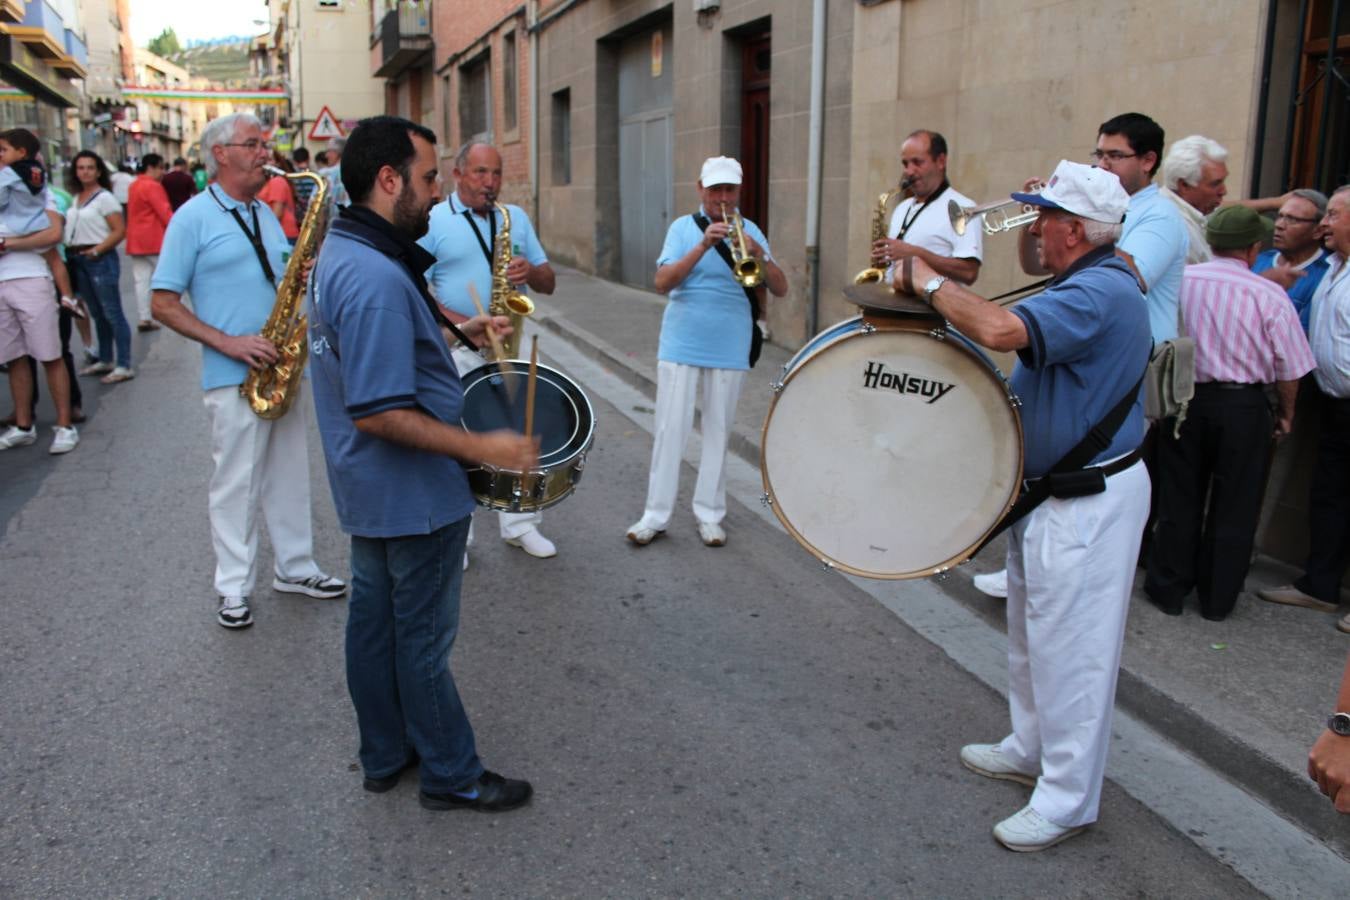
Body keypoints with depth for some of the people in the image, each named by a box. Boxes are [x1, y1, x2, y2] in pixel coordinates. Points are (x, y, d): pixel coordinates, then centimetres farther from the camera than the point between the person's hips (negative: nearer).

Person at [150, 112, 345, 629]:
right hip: (234, 376, -6)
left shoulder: (265, 214, 14)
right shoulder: (193, 217, -7)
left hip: (282, 371, 6)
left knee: (289, 475, 13)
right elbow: (163, 304, -9)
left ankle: (295, 567, 27)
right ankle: (235, 588, 15)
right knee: (237, 483, 2)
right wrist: (227, 342, -19)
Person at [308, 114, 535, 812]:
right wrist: (482, 447, -28)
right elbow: (378, 413, -31)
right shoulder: (377, 278, -28)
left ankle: (385, 756, 35)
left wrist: (457, 333, 13)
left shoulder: (338, 251, 5)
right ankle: (451, 776, 22)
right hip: (414, 495, -10)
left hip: (369, 491, 10)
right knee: (424, 637, 5)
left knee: (374, 618, 19)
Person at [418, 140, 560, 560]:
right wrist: (466, 325, -21)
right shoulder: (432, 222, -2)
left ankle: (520, 523, 22)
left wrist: (531, 271, -12)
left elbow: (549, 283, 12)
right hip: (456, 351, -4)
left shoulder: (516, 217, 12)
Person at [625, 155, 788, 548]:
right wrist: (703, 245, -23)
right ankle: (655, 514, 8)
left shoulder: (750, 231, 5)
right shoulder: (683, 227, 1)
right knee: (670, 428, 1)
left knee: (718, 431, 7)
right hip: (680, 344, -1)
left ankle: (709, 514, 16)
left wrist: (759, 254, -19)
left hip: (729, 350, 1)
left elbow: (780, 289, -2)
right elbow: (662, 282, -12)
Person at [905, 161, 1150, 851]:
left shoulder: (1099, 292, -24)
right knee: (1033, 633, 22)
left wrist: (930, 282, -23)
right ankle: (1031, 749, 40)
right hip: (1048, 489, 11)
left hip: (1085, 503, -11)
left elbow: (999, 330, -38)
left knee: (1070, 645, 0)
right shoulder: (1088, 285, 12)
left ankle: (1067, 800, 14)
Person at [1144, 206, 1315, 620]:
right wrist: (1286, 413, 12)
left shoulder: (1180, 279, -7)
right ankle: (1217, 600, 20)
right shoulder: (1269, 295, -11)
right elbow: (1289, 366, -5)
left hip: (1185, 400, 2)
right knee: (1233, 508, 11)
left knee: (1179, 500, 13)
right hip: (1243, 406, -2)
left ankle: (1169, 589, 21)